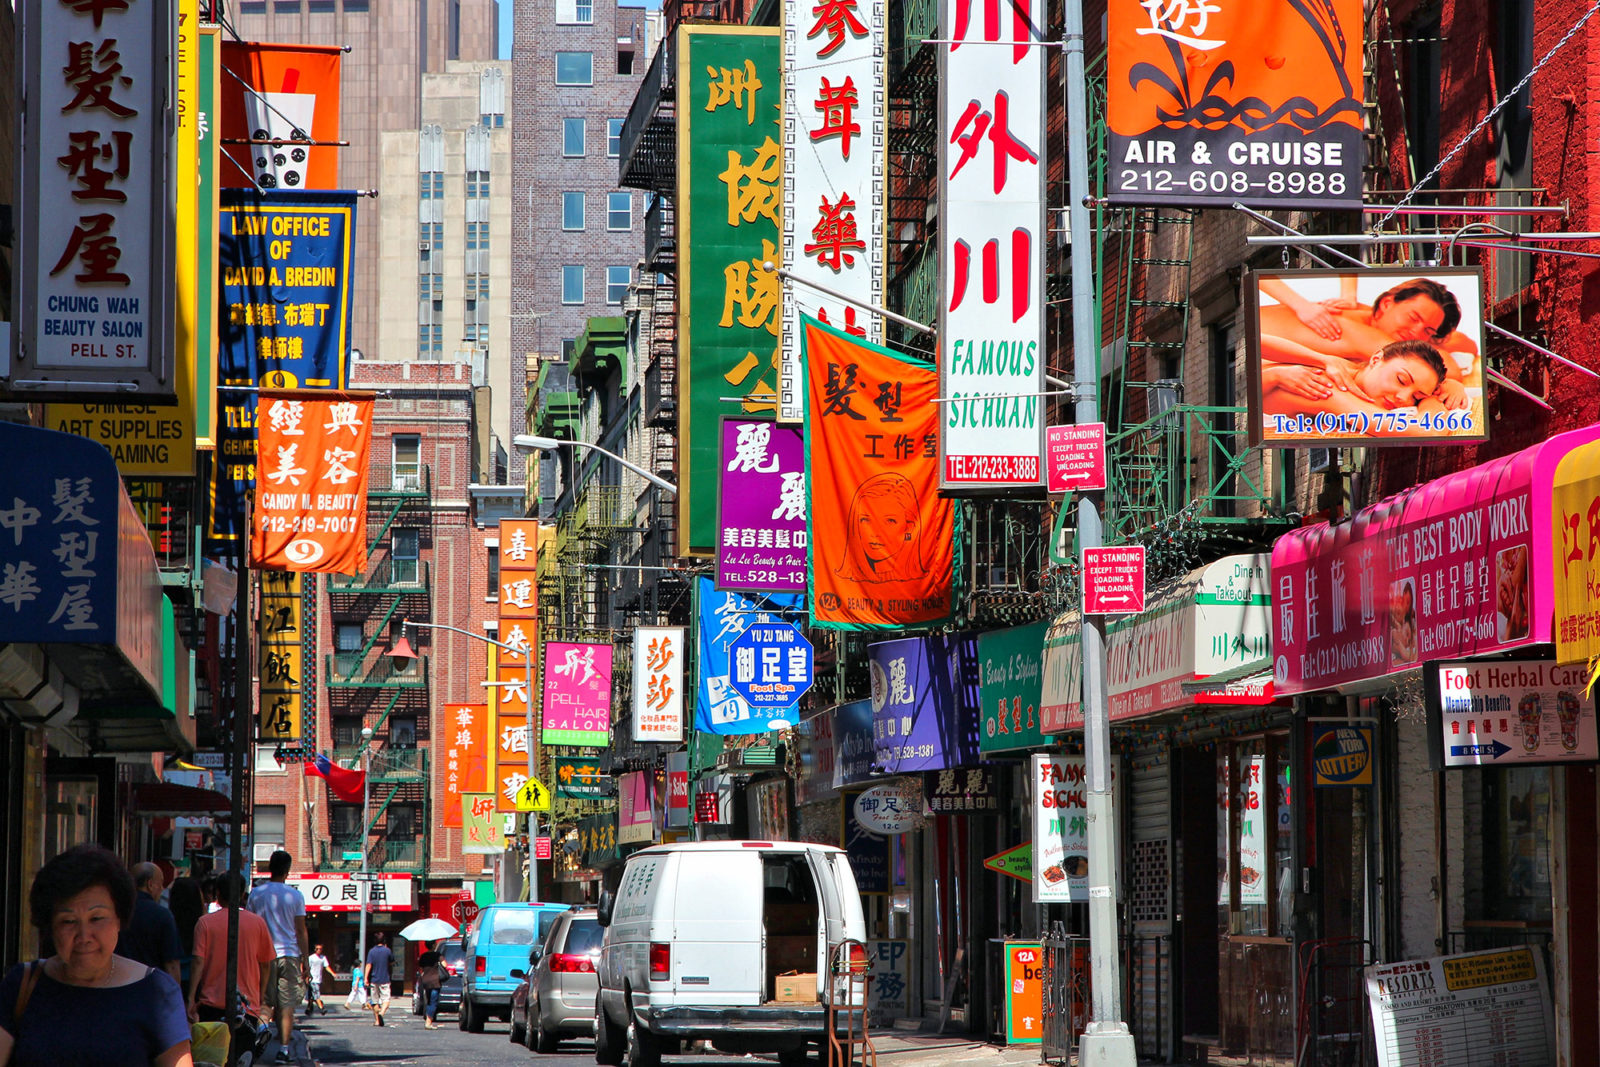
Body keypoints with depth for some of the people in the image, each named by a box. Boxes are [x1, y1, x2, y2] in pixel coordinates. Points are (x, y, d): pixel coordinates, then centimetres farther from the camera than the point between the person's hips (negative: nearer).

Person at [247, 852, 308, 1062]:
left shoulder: (256, 894, 1)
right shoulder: (295, 896, -1)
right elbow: (301, 931, 1)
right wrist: (304, 959, 8)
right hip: (289, 954, -1)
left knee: (264, 1003, 9)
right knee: (287, 1004, 1)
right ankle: (284, 1047, -4)